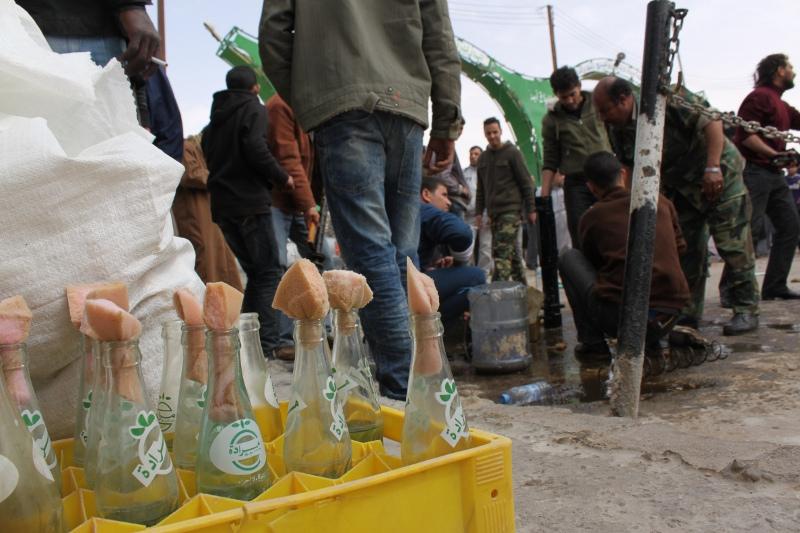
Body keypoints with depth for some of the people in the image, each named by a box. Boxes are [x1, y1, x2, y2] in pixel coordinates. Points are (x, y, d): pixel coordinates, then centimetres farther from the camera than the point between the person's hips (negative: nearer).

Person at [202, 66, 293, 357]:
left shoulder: (214, 119, 20)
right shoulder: (253, 109, -1)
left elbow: (209, 157, 20)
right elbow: (256, 149, -15)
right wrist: (282, 178, -4)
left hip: (221, 205, 7)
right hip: (250, 202, -7)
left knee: (254, 272, 14)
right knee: (268, 272, -5)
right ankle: (265, 344, -12)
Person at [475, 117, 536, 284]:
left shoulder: (512, 153, -1)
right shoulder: (483, 158, 15)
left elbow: (526, 182, -3)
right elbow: (481, 188, 19)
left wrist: (531, 209, -6)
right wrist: (478, 212, 12)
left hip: (510, 209, -6)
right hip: (493, 211, 6)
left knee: (502, 251, -16)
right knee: (511, 251, 10)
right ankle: (521, 285, 19)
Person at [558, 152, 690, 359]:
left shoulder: (591, 217, 3)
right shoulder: (661, 202, 11)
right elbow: (680, 248, 23)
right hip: (670, 316, 5)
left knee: (568, 257, 14)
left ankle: (591, 342, 11)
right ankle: (649, 342, 22)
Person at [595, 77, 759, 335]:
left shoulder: (667, 100, -23)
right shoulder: (617, 130, -2)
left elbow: (712, 120, -23)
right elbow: (630, 171, 7)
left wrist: (713, 168, -30)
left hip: (719, 175, -6)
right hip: (680, 186, 7)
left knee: (732, 245, -5)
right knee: (685, 250, 6)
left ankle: (746, 311, 5)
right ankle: (688, 315, 14)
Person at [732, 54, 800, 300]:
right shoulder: (760, 96, -6)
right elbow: (745, 135, -17)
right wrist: (775, 155, -22)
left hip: (774, 174, 10)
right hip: (754, 171, -10)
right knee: (750, 229, -13)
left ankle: (775, 286, 11)